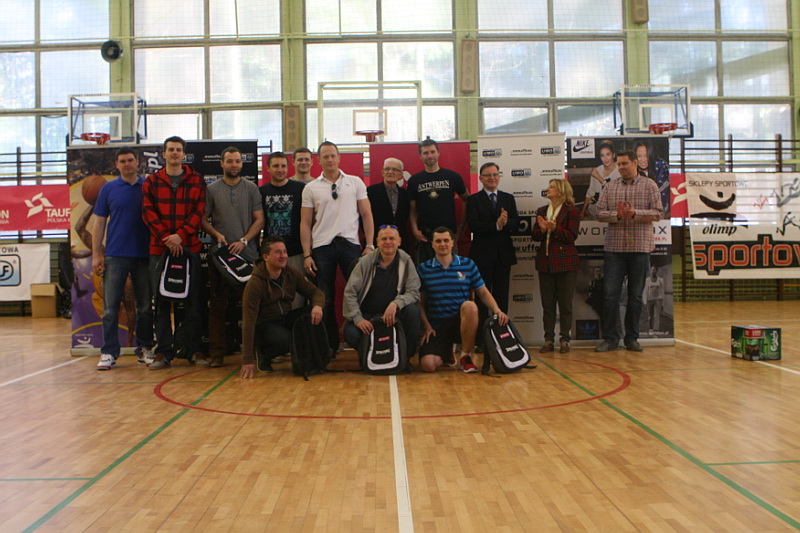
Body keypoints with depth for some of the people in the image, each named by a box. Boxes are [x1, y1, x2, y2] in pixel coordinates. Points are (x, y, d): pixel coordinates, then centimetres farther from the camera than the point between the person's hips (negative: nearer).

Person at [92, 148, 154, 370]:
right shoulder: (108, 189, 7)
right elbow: (99, 223, 7)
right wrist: (96, 255, 0)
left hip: (145, 255, 0)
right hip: (115, 256, 0)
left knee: (146, 307, 7)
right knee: (110, 308, -1)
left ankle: (145, 349, 18)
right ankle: (109, 352, 5)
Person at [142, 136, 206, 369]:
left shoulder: (196, 181, 8)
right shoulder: (151, 182, 10)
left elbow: (199, 212, 0)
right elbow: (148, 212, 2)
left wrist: (180, 235, -13)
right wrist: (166, 237, -11)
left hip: (189, 247, -1)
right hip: (159, 248, 1)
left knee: (192, 300, 3)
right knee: (161, 301, 3)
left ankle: (194, 350, 12)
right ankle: (164, 352, 10)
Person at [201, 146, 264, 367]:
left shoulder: (251, 188, 9)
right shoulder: (211, 189, 9)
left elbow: (259, 219, 5)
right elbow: (203, 219, 9)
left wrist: (244, 241, -8)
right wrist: (216, 234, -10)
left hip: (248, 254, 0)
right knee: (218, 303, 2)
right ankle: (217, 352, 7)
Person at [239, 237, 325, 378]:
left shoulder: (292, 273, -4)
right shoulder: (255, 283, -21)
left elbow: (316, 292, 1)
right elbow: (248, 321, -25)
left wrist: (317, 306, -27)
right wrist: (248, 361, -30)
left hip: (286, 319, 5)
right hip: (264, 324, -5)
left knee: (314, 315, -21)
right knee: (284, 339, -36)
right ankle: (263, 355, -2)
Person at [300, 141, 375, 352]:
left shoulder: (355, 182, 7)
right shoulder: (311, 188, 7)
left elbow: (366, 215, 6)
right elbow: (305, 223, 6)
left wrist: (369, 245, -2)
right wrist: (306, 255, -1)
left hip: (350, 244, 0)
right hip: (322, 247, 1)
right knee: (325, 299, 5)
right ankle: (330, 345, 16)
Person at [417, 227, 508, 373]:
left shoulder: (468, 265, 7)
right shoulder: (423, 269, 5)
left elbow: (483, 292, 6)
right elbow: (420, 302, 5)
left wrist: (497, 310, -13)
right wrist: (426, 326, -8)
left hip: (462, 322, 0)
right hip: (436, 327, 0)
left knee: (469, 305, -35)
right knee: (428, 365, -24)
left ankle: (466, 356, -13)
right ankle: (446, 352, 17)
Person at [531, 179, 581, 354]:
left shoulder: (571, 211, -3)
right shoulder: (541, 211, 13)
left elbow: (571, 236, -11)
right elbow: (535, 236, 7)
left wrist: (555, 229, -23)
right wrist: (542, 229, -13)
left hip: (565, 262, -5)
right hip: (545, 261, 5)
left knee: (565, 303, 2)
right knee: (547, 303, 6)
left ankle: (565, 339, 9)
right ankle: (549, 339, 12)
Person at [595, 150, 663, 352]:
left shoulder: (649, 185, 5)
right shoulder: (610, 187, 10)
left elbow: (657, 213, -2)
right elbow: (600, 213, 3)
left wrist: (635, 213, -17)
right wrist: (617, 215, -15)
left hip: (640, 247, -1)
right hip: (614, 247, 1)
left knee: (635, 296, 6)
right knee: (610, 294, -2)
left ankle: (632, 338, 17)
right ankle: (610, 338, 8)